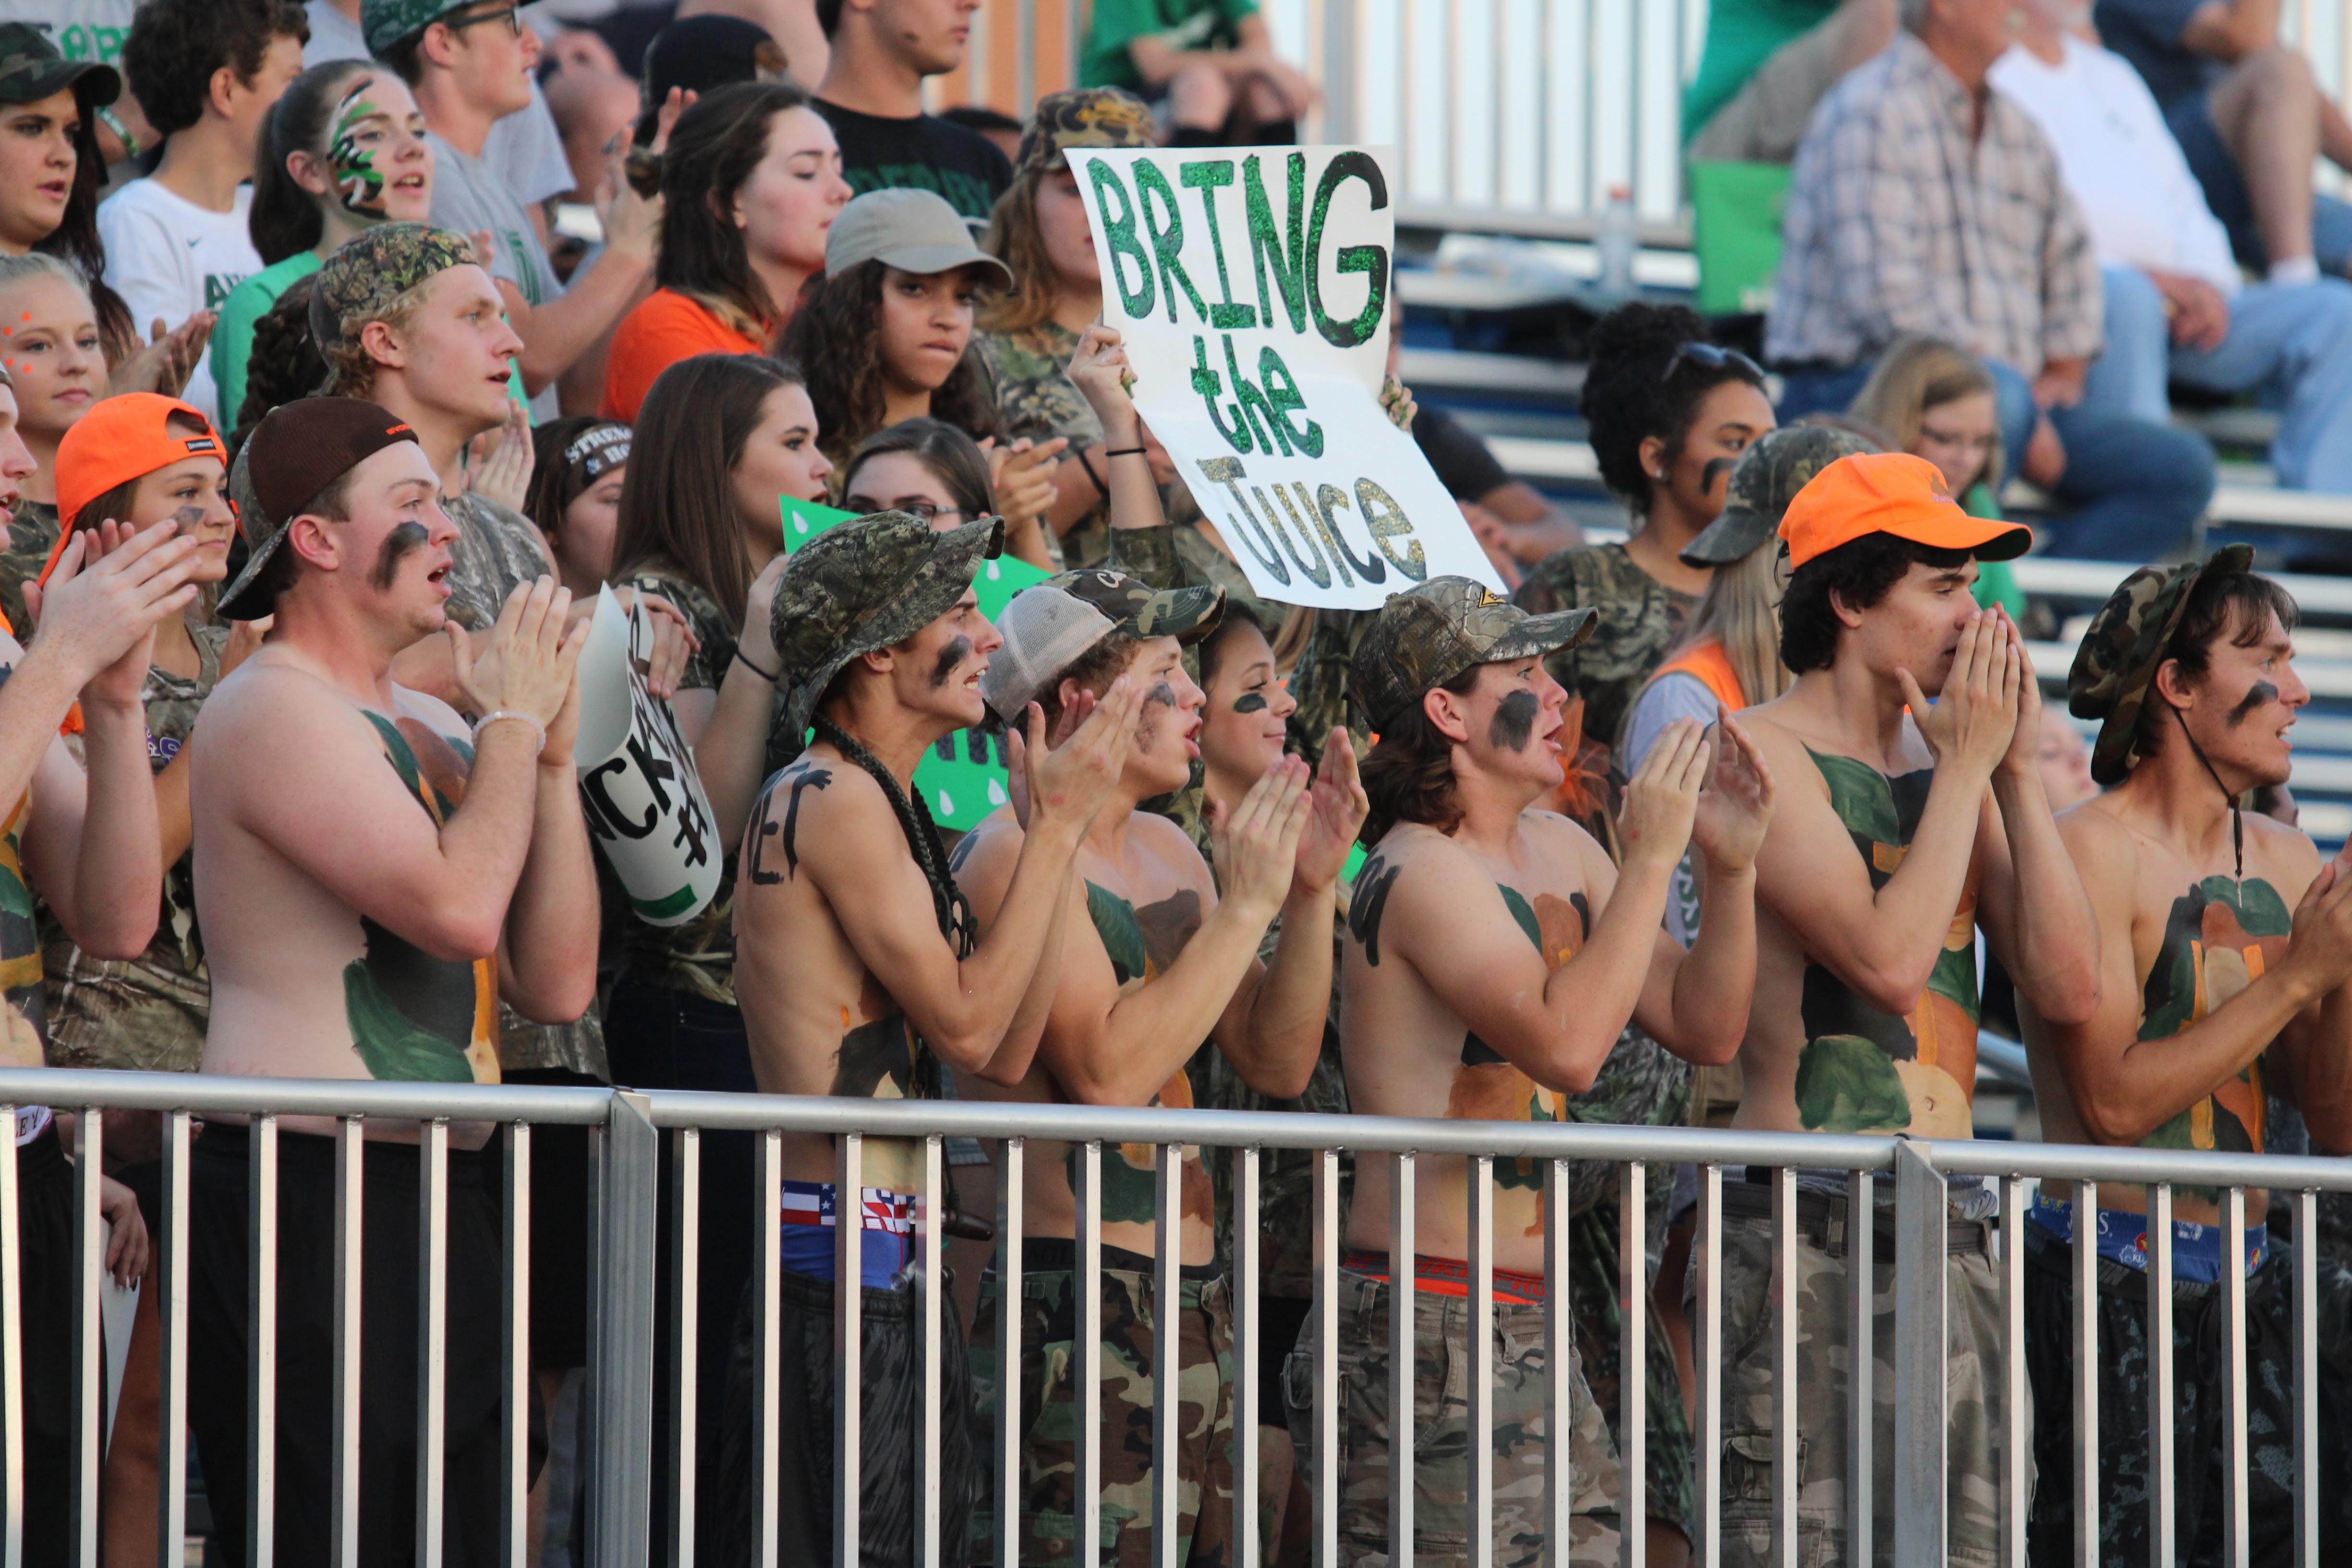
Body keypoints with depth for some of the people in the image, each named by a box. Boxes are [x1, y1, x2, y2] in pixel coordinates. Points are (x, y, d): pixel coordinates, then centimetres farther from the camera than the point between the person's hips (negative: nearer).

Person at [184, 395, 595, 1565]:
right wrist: (514, 721, -9)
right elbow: (457, 908, -24)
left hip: (440, 1196, 9)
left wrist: (554, 755, 5)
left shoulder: (426, 732, 17)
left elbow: (557, 984, 12)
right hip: (308, 1197, -9)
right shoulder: (275, 710, -10)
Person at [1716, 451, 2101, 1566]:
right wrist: (1966, 768, -8)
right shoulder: (1762, 755, -5)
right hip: (1802, 1222, -7)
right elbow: (1889, 959, -18)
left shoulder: (1950, 764, 15)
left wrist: (2017, 772, 2)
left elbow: (2068, 987, 7)